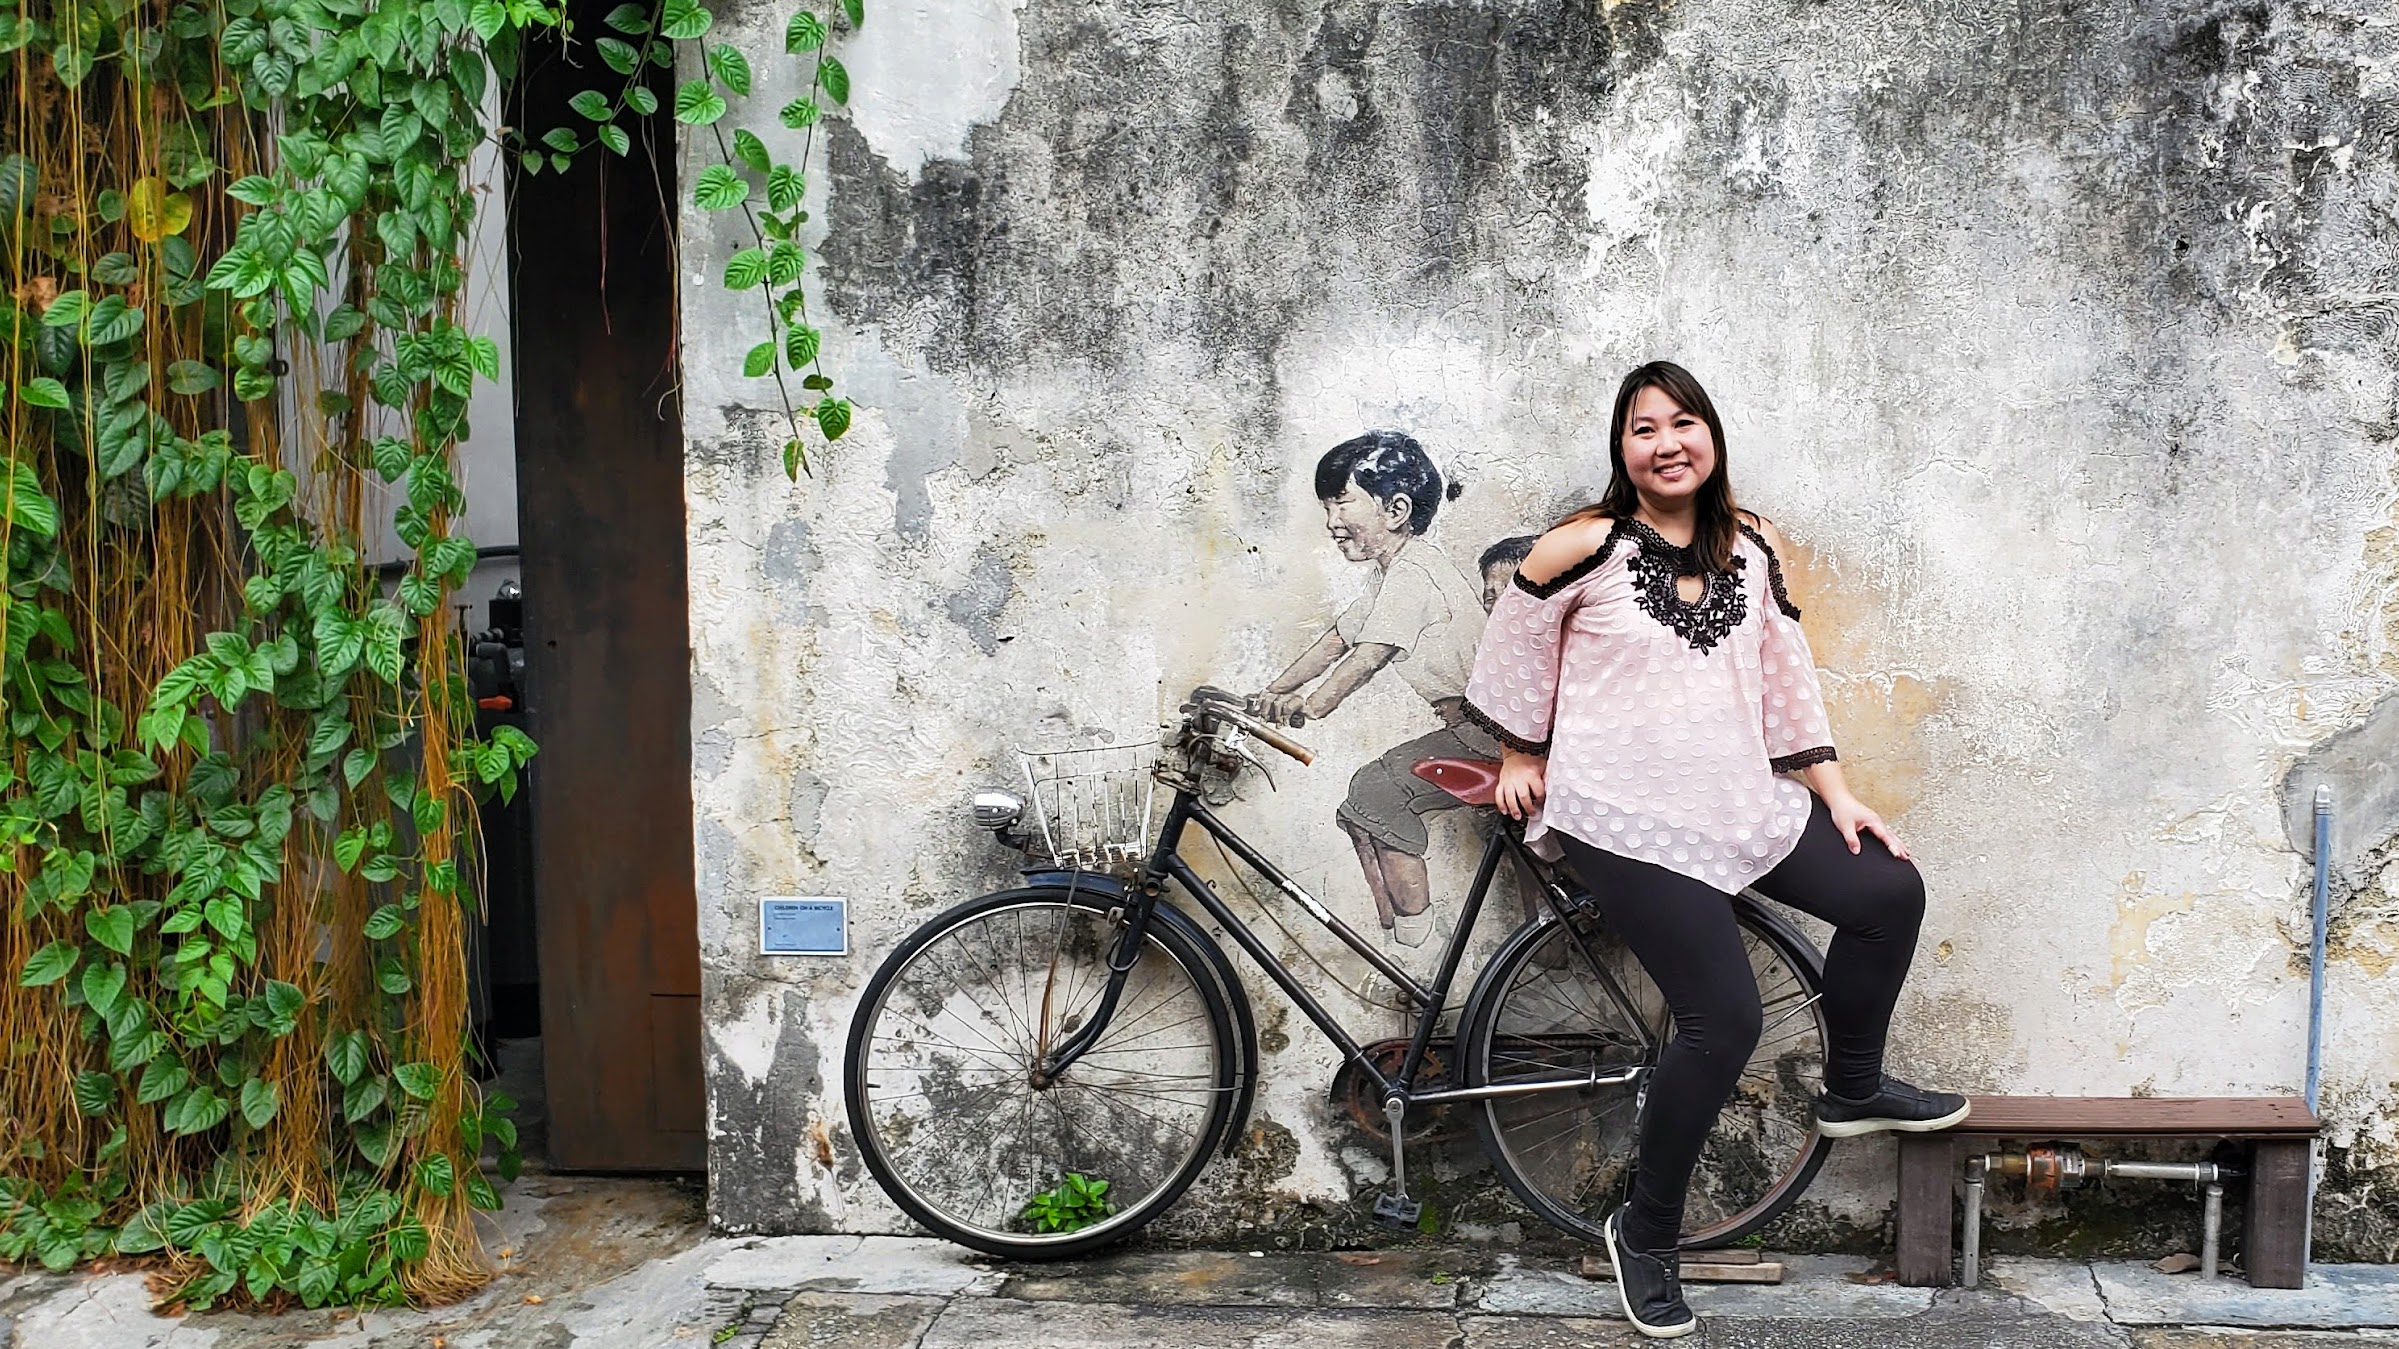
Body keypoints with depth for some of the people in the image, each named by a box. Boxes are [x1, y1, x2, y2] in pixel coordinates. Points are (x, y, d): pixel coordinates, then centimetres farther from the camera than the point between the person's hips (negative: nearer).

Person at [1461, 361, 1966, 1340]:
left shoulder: (1751, 548, 6)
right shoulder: (1586, 548, -11)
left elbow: (1785, 673, 13)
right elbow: (1515, 645, 4)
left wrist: (1833, 791, 9)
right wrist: (1521, 754, 12)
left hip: (1739, 802, 7)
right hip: (1623, 818, -7)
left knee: (1890, 892, 1)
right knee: (1725, 1017, -13)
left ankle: (1852, 1091, 27)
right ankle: (1646, 1236, 6)